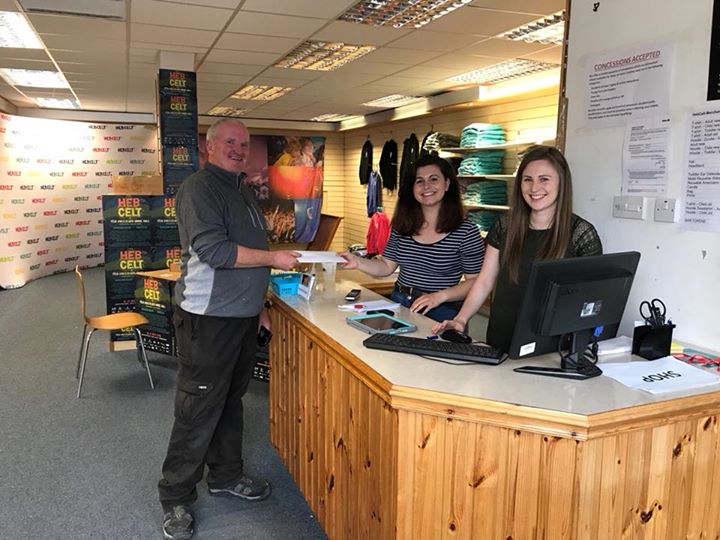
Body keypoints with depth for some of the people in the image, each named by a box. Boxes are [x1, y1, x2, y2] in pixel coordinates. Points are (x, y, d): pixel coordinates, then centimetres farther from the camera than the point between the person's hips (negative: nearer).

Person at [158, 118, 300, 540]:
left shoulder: (244, 191, 16)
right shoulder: (200, 188, -12)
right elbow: (214, 250, -24)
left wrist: (259, 304, 21)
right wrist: (273, 259, -18)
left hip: (243, 315, 9)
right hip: (208, 318, -8)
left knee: (231, 399, 19)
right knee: (199, 410, 0)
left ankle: (227, 475, 34)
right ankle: (177, 499, 15)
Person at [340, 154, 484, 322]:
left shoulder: (466, 232, -8)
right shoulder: (402, 225, 4)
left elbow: (475, 281, -5)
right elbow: (387, 266, 10)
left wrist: (440, 296, -18)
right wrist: (358, 262, -7)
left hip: (440, 311, -3)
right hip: (398, 303, 3)